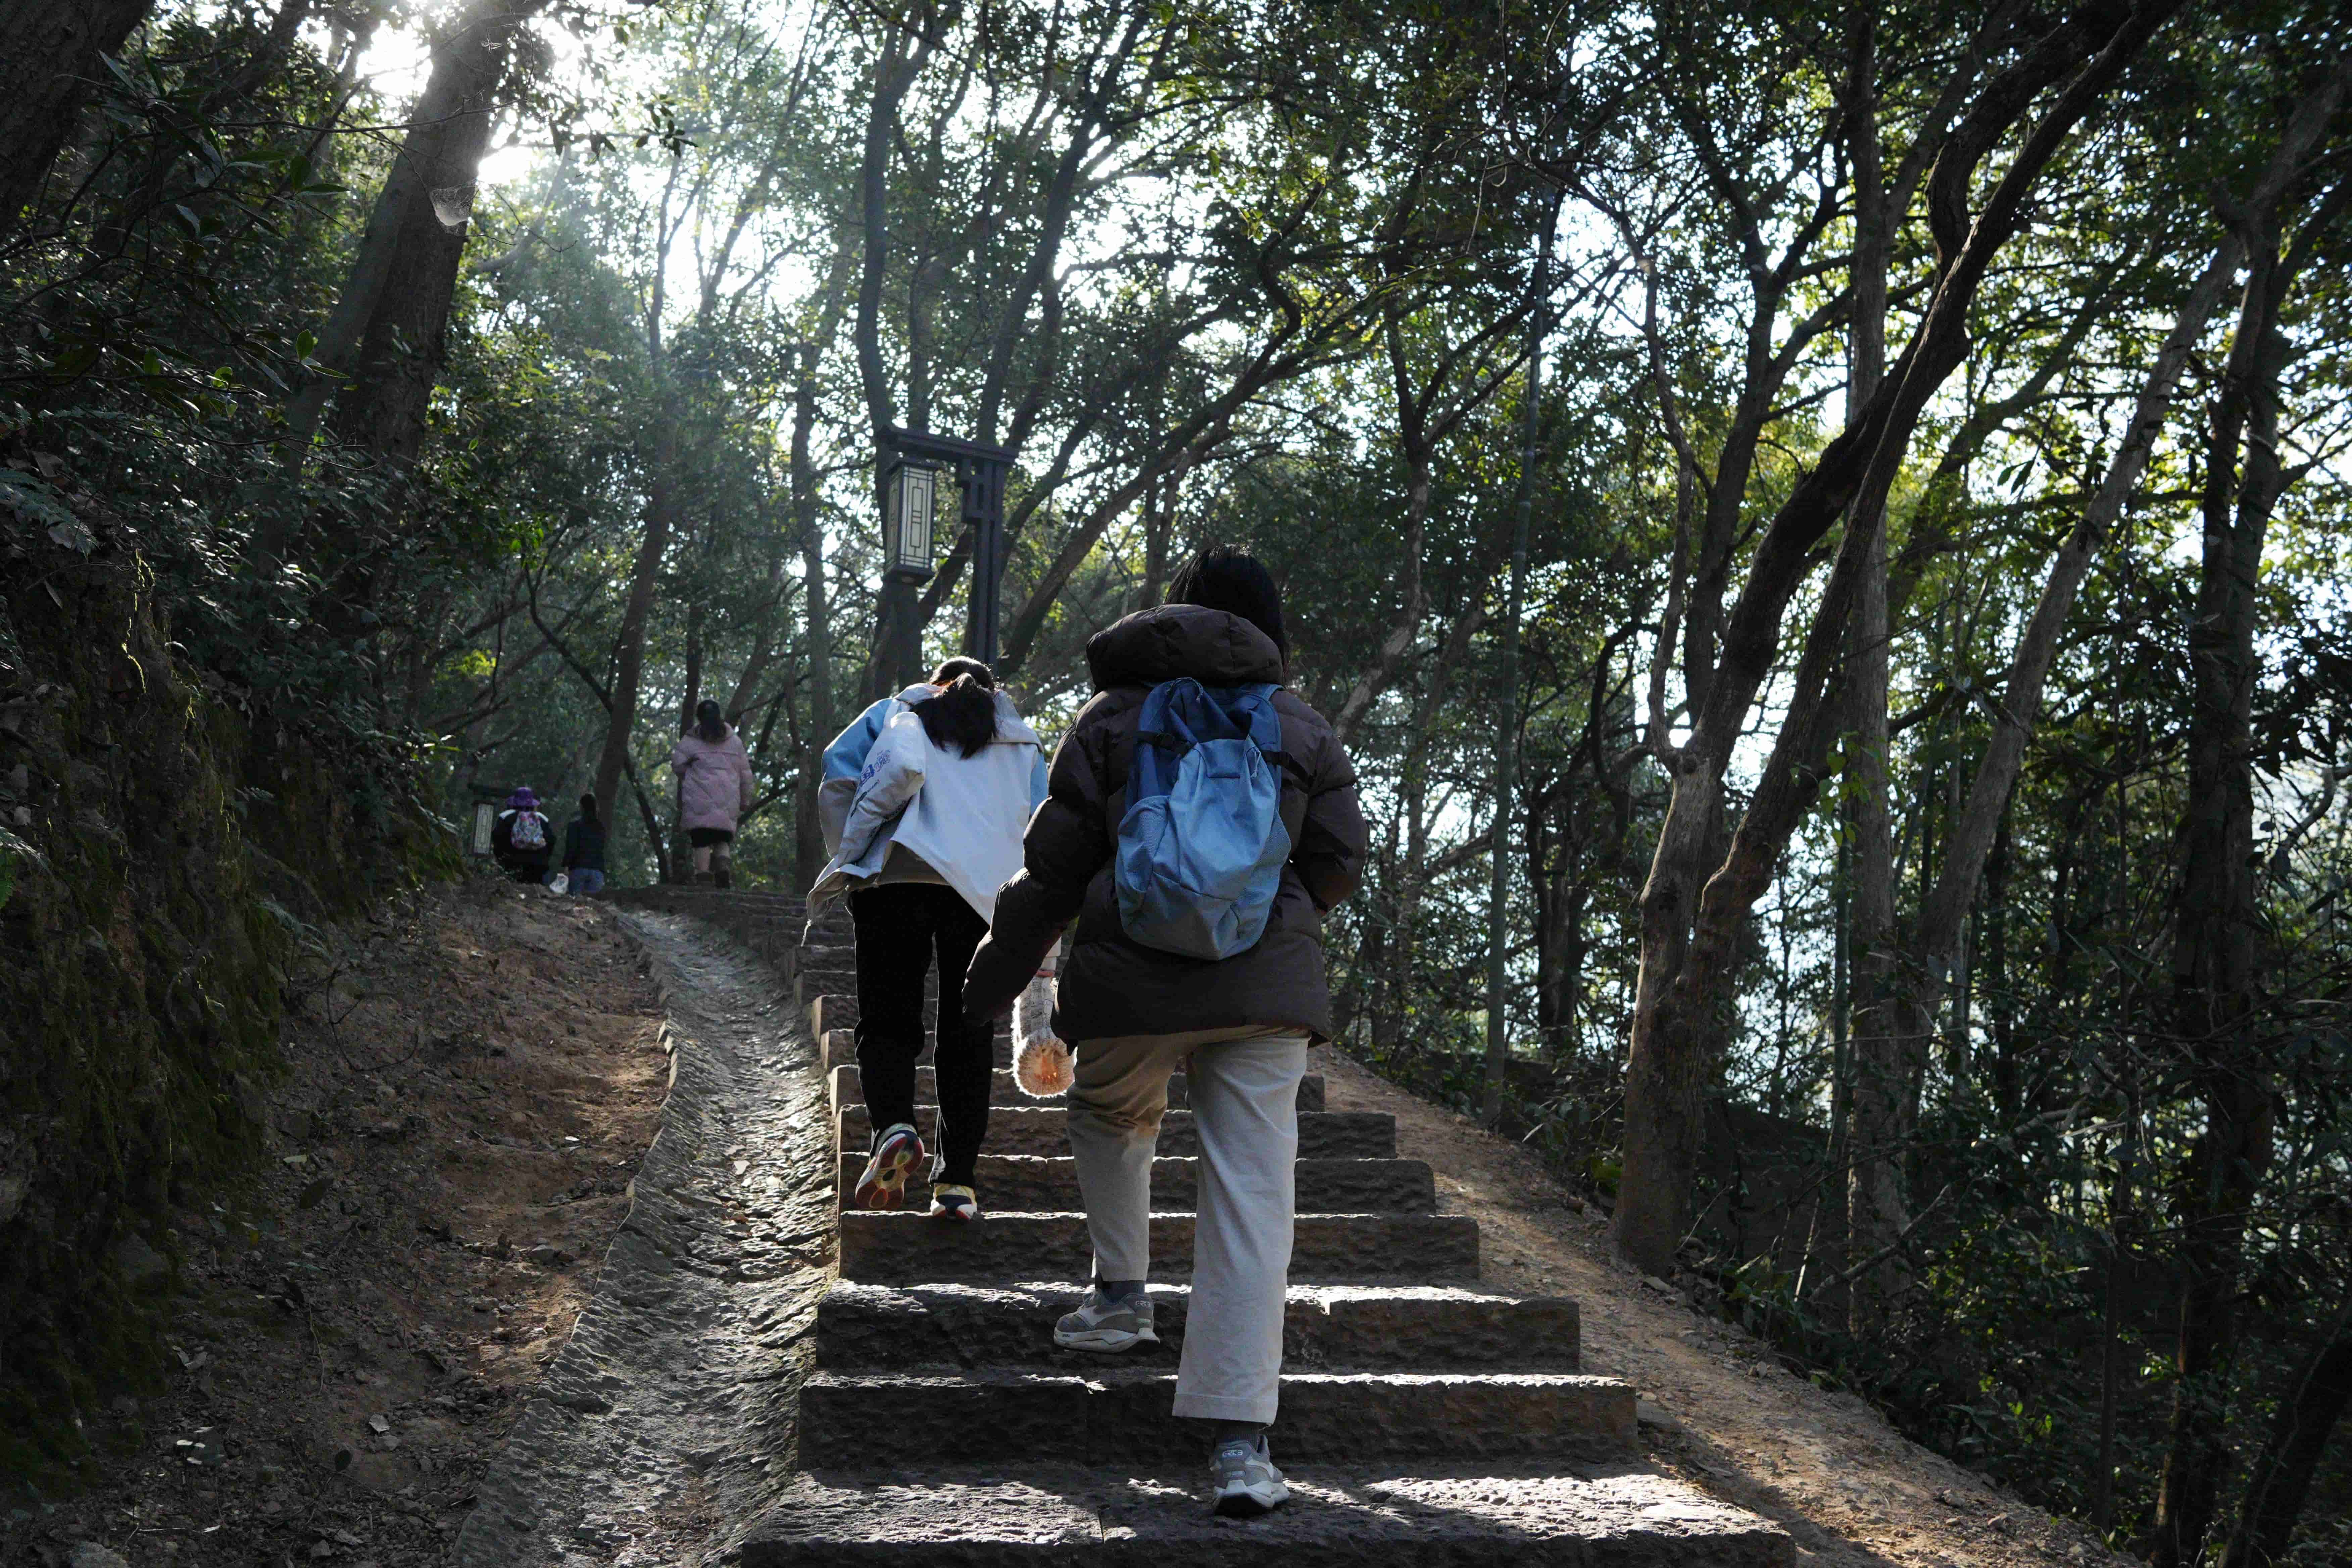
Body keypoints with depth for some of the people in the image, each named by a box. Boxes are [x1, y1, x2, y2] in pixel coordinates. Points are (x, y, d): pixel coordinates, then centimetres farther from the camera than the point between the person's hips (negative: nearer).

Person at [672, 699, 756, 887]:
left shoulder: (689, 741, 1)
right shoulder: (734, 741, 12)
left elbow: (678, 766, 2)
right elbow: (745, 773, 13)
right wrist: (746, 800, 21)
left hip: (699, 798, -3)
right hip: (728, 801, 3)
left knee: (702, 842, -1)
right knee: (722, 840, 11)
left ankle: (704, 880, -10)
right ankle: (724, 865, -17)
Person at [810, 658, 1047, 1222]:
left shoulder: (899, 712, 20)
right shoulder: (1023, 742, 25)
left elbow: (841, 769, -2)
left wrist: (847, 853, 2)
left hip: (896, 877, -1)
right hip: (986, 891, 1)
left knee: (887, 1022, 6)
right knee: (968, 1037, 7)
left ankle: (893, 1126, -20)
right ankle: (957, 1180, 2)